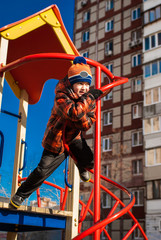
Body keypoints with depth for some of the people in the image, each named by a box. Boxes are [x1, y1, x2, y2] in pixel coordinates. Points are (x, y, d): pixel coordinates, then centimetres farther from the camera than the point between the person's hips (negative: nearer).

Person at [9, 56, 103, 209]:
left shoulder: (89, 99, -7)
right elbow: (74, 112, -44)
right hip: (56, 140, -4)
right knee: (42, 171, -5)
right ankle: (21, 194, 20)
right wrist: (89, 98, -38)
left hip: (74, 138, 4)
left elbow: (86, 125, -10)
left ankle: (82, 168, 27)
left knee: (89, 161, -14)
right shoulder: (61, 96, -24)